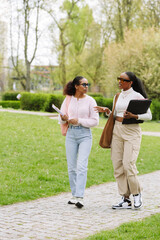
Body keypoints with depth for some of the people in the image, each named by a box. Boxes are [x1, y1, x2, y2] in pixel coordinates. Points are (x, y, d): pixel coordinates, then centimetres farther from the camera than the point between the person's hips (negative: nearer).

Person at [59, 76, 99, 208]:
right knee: (72, 167, 6)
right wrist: (64, 119, -11)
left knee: (82, 166, -14)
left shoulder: (90, 101, -1)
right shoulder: (68, 100, 7)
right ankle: (74, 195, 18)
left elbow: (95, 121, -3)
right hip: (71, 134, 3)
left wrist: (79, 121, -13)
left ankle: (80, 197, -19)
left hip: (85, 134, -3)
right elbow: (61, 119, 12)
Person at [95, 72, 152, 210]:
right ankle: (126, 200, 10)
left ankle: (137, 194, 9)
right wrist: (107, 111, 2)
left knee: (128, 164, -14)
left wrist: (133, 116, -21)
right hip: (117, 132, 6)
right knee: (117, 166, 2)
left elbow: (149, 116, -6)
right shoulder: (117, 97, 14)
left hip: (132, 133, -6)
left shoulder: (137, 96, -4)